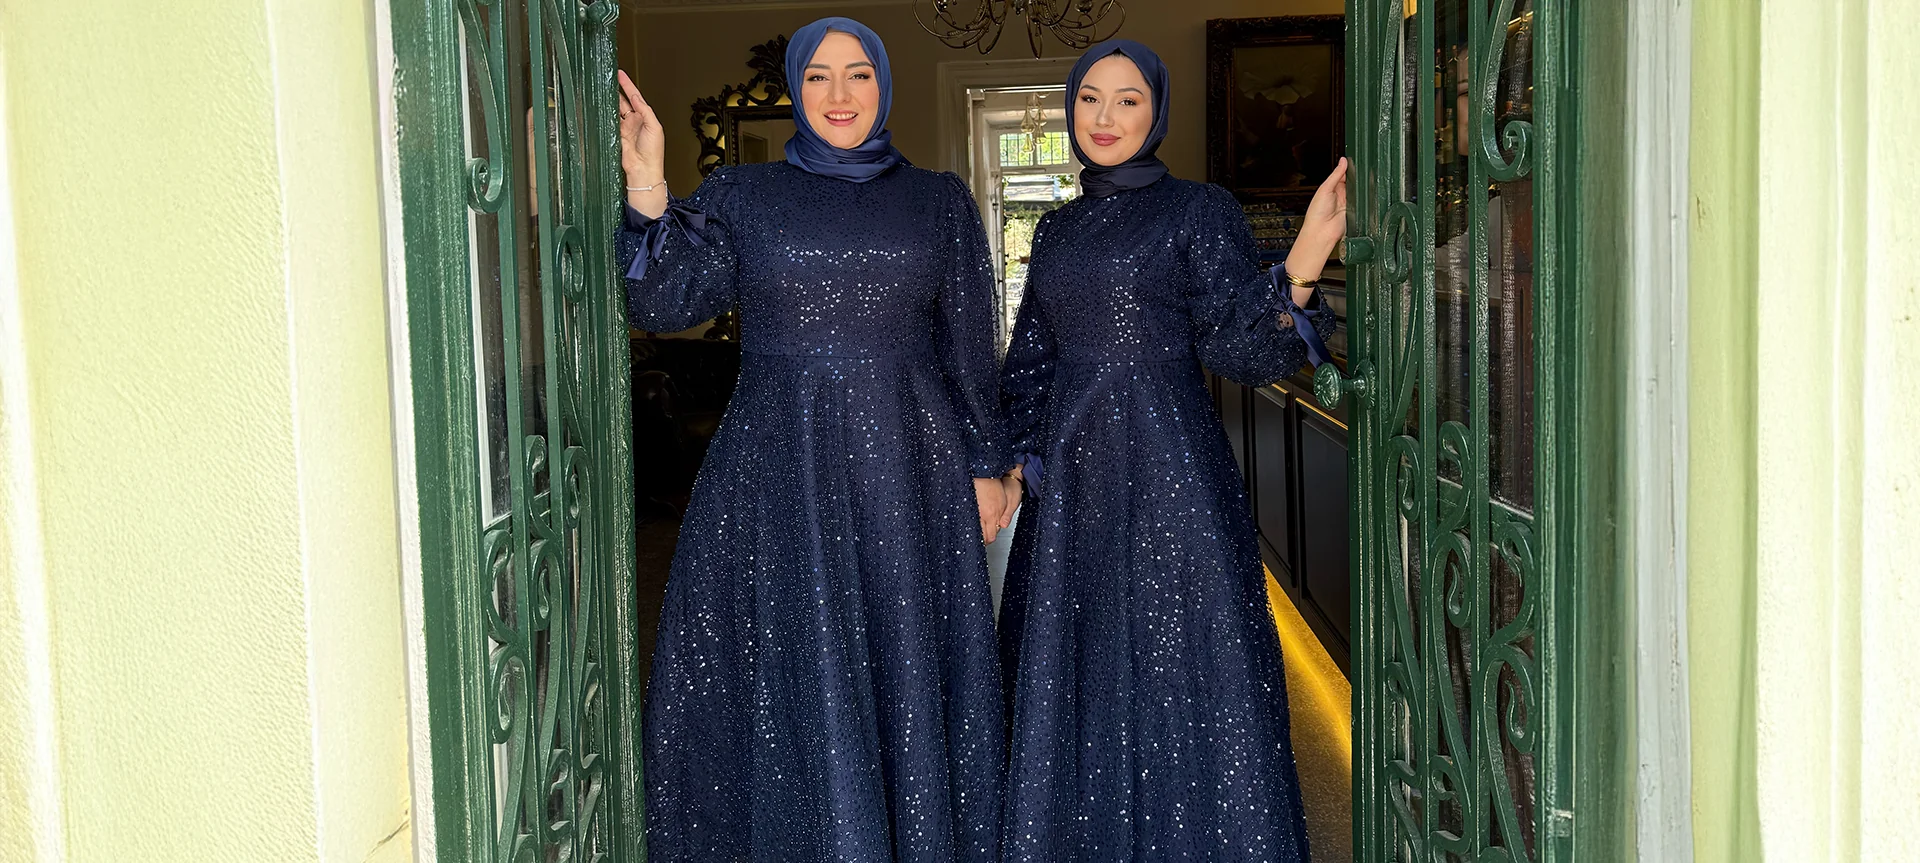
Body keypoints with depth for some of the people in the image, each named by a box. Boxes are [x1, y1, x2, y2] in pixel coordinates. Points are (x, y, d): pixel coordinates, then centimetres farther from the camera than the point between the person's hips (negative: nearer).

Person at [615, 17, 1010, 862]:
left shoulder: (940, 200, 9)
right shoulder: (740, 195, 7)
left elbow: (971, 345, 10)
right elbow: (665, 303, -7)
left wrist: (986, 466, 6)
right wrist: (646, 190, -19)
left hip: (906, 464, 1)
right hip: (778, 471, 0)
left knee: (907, 670, 5)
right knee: (788, 672, 2)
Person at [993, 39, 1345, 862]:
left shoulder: (1200, 211, -3)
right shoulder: (1059, 228, 14)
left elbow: (1238, 348, -12)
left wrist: (1300, 268, -28)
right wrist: (1015, 456, 8)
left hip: (1168, 475, -6)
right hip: (1071, 483, 6)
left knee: (1177, 674, -3)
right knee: (1070, 670, 12)